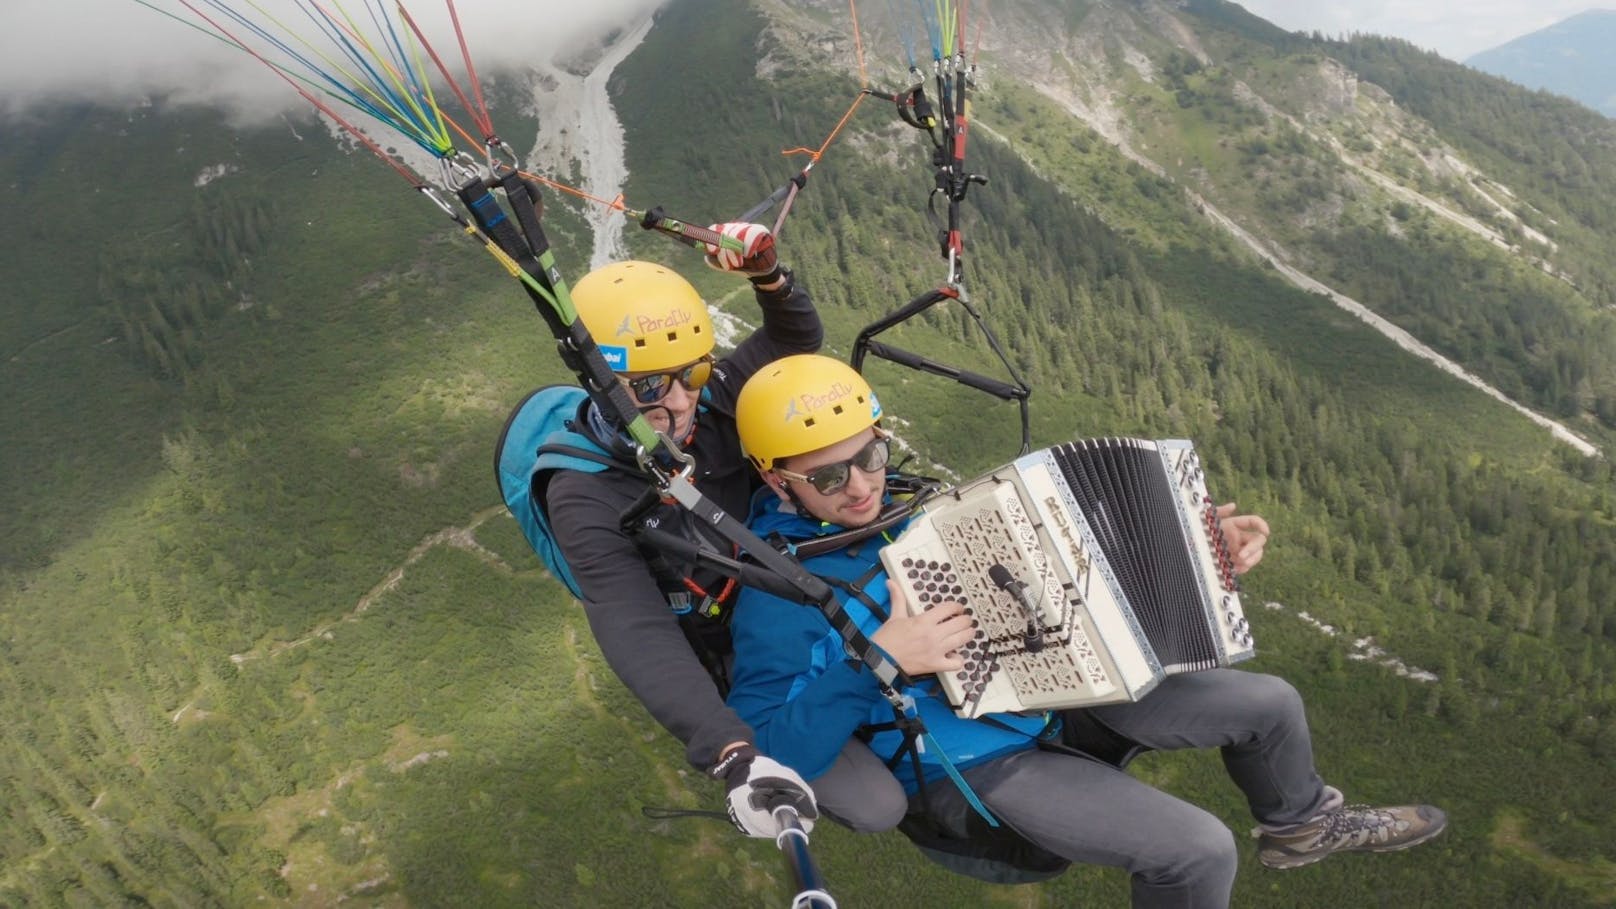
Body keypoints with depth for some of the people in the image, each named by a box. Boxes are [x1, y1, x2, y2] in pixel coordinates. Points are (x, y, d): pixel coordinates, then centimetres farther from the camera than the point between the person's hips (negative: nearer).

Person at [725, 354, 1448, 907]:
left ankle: (1302, 822, 43)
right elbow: (767, 754, -26)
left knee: (1268, 703, 10)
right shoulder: (778, 589, -21)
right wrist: (872, 665, -35)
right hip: (979, 768, -7)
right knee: (1199, 850, -20)